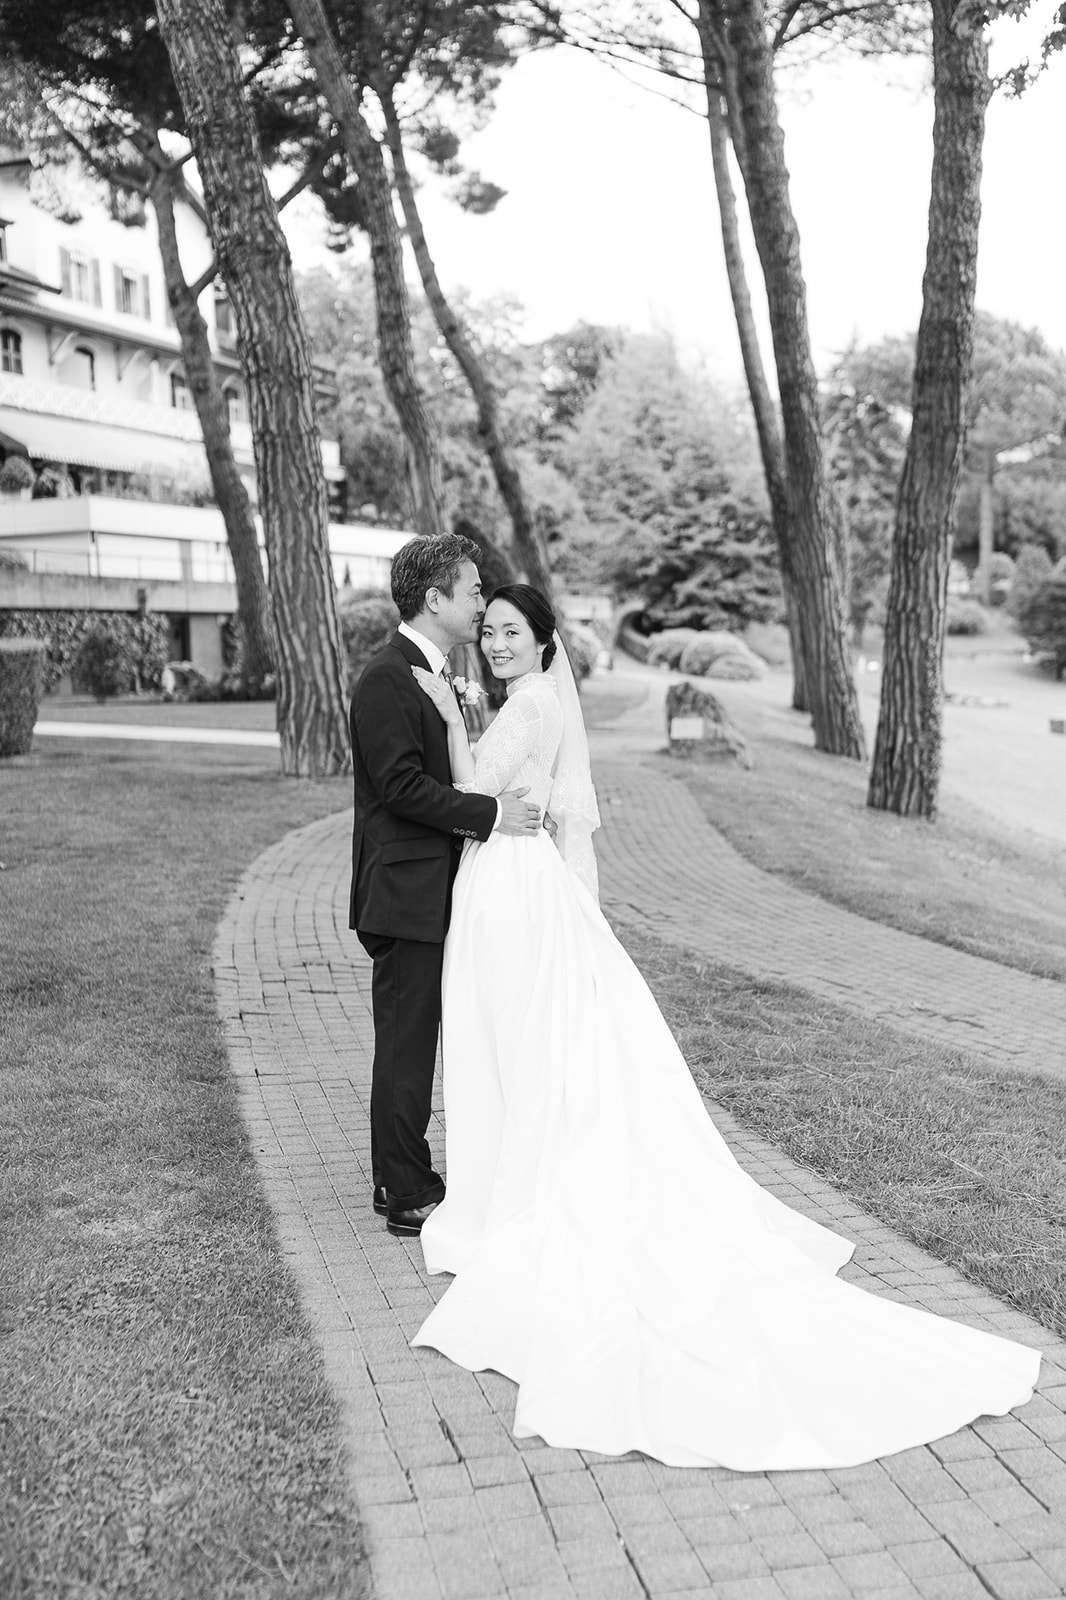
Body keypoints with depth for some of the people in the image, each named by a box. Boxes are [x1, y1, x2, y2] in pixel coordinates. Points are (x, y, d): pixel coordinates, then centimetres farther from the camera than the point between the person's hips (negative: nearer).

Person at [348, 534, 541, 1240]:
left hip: (434, 892, 10)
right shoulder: (387, 678, -15)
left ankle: (402, 1180, 29)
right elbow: (400, 785, -21)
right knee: (407, 1043, 0)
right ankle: (409, 1197, 11)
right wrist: (491, 814, -19)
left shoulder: (437, 673, 16)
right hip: (406, 893, -10)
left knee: (415, 1042, 17)